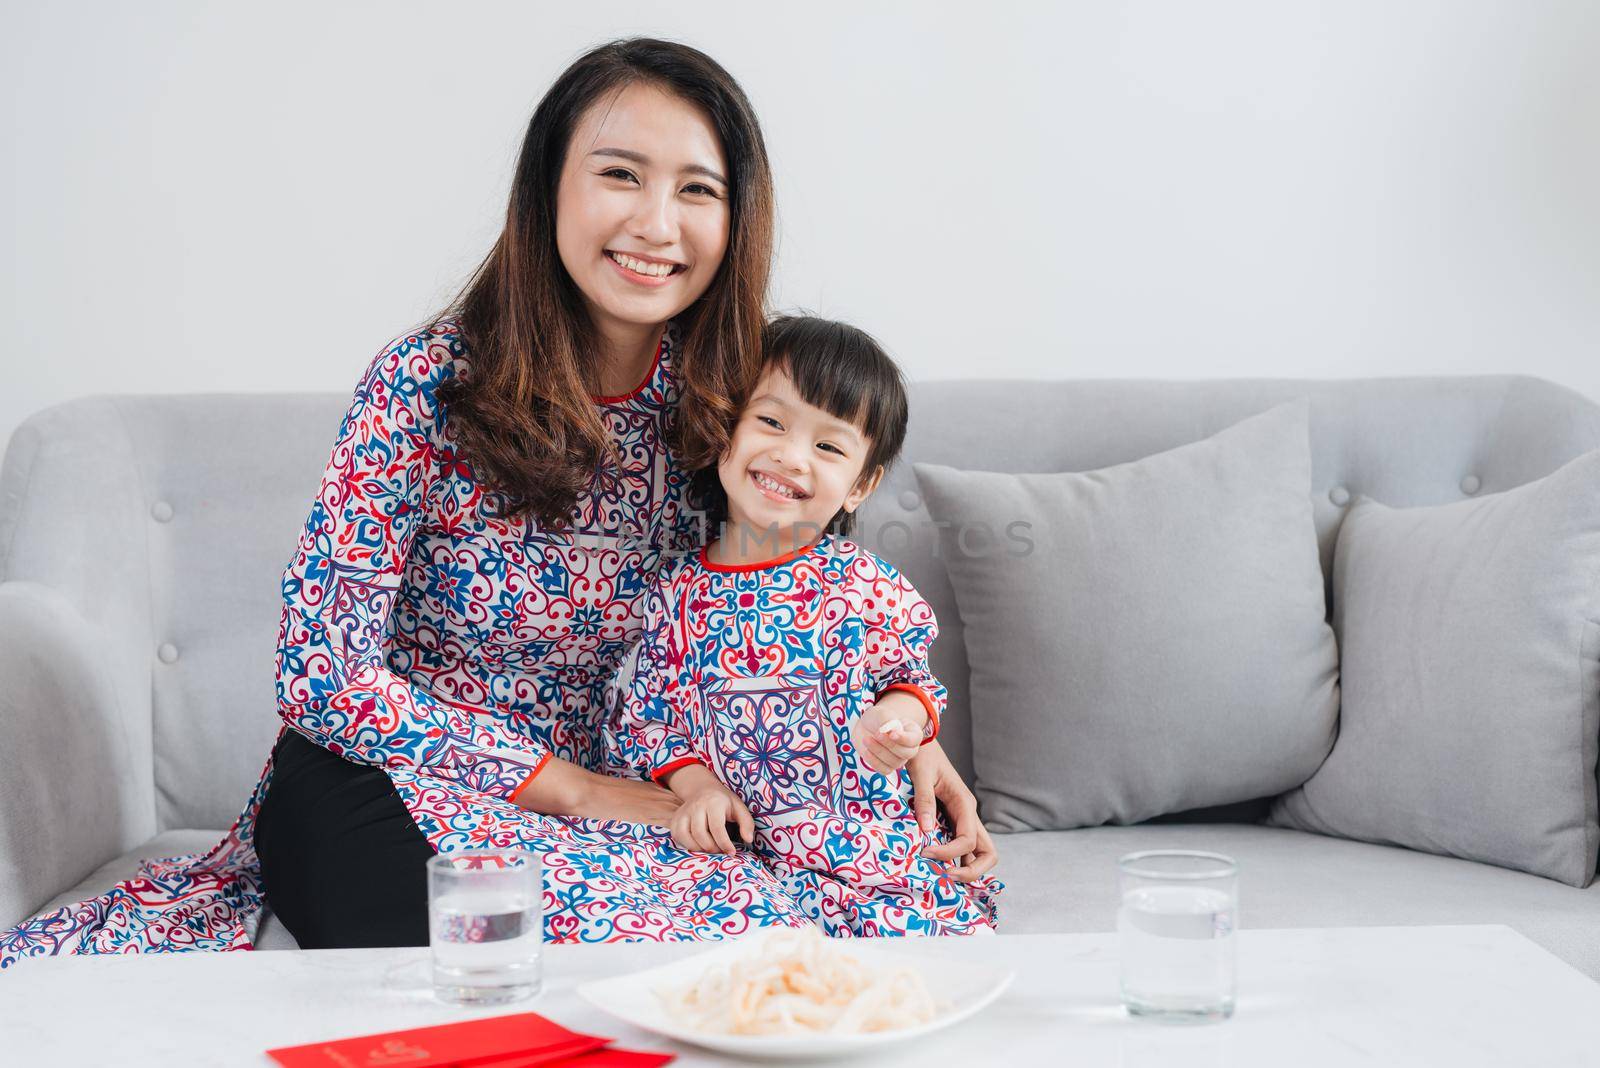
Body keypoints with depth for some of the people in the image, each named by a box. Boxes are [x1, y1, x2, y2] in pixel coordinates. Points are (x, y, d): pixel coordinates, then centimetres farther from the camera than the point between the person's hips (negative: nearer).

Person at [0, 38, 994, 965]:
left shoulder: (717, 408, 0)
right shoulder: (427, 387, -14)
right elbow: (323, 671, -15)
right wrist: (579, 789, -16)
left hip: (569, 798, 6)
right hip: (373, 797, -6)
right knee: (753, 919, -29)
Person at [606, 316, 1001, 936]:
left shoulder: (866, 586, 0)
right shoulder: (677, 596, 3)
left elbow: (910, 671, 13)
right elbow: (645, 717, 12)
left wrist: (904, 711, -9)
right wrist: (696, 785, -5)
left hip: (873, 850, 0)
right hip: (734, 843, 0)